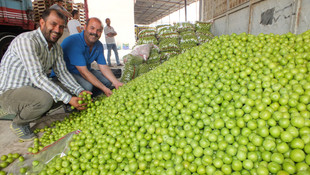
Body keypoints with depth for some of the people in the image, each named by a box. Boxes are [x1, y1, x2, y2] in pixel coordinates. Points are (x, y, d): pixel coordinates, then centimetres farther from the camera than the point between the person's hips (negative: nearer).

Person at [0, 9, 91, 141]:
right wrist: (68, 99, -36)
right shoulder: (26, 40, -23)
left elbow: (62, 73, 1)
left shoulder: (56, 48, 2)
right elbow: (36, 76, -32)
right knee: (45, 99, -34)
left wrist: (79, 91, -15)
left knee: (66, 91, -3)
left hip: (34, 89, 8)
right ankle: (18, 124, -2)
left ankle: (38, 116, 12)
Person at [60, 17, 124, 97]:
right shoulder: (74, 42, -28)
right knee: (87, 86, -32)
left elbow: (103, 67, -3)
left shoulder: (99, 45, -3)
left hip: (87, 71, 8)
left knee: (108, 81, -6)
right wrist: (104, 89, -32)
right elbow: (83, 72, -31)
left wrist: (116, 83, -18)